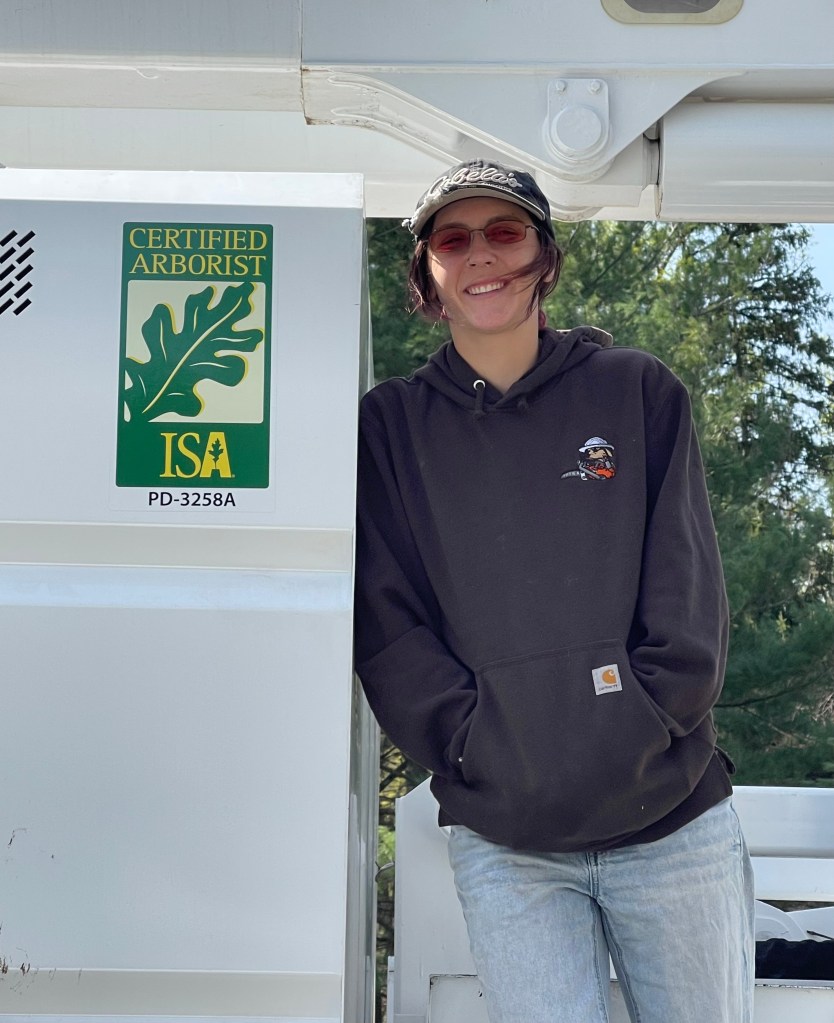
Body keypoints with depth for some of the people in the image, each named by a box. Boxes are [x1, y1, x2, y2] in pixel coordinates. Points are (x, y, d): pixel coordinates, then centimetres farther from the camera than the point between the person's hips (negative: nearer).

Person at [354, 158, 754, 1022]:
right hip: (500, 837, -1)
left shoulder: (638, 391, 5)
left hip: (676, 818, 1)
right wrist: (479, 750, -11)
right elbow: (386, 625, -1)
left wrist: (633, 740, -10)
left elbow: (688, 590, 0)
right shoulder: (390, 426, 5)